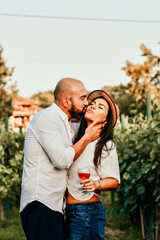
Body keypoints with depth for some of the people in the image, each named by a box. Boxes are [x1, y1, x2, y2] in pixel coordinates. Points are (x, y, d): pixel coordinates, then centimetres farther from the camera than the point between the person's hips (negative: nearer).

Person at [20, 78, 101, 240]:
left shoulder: (63, 123, 21)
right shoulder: (46, 117, -10)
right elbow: (62, 160, -18)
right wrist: (87, 138, -5)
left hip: (54, 205, 10)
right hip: (40, 204, -9)